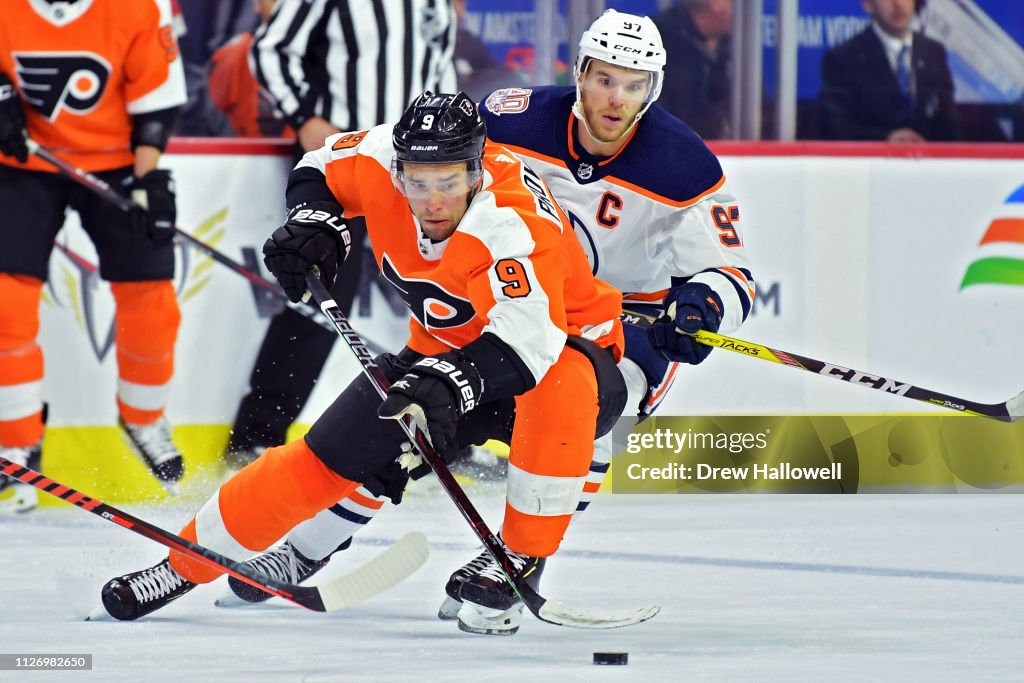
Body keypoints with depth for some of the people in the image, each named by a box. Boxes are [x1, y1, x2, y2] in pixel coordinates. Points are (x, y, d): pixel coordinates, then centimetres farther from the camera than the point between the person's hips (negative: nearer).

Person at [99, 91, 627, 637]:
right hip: (445, 352, 5)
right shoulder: (382, 157, -20)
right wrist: (313, 220, -16)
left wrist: (450, 385, -66)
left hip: (568, 345, -5)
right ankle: (185, 564, 15)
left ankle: (522, 560, -26)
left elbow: (528, 343, -51)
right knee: (327, 458, -1)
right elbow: (320, 168, 4)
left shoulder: (512, 226, -37)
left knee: (559, 387, -40)